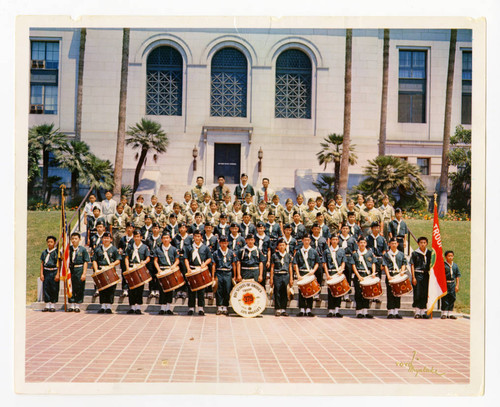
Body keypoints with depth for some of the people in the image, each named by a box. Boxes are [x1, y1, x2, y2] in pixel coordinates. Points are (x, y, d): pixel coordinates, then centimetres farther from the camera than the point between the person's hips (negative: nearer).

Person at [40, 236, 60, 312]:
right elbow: (42, 263, 11)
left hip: (54, 272, -3)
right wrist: (41, 274, 2)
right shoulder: (44, 252, 10)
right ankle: (47, 306, 12)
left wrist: (57, 274, -10)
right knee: (46, 289, 4)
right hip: (46, 272, 4)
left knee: (54, 289, 0)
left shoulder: (57, 252, -2)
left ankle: (53, 306, 9)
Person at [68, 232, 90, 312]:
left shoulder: (83, 249, -2)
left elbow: (86, 262, -3)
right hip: (70, 270, 3)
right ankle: (71, 305, 16)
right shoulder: (68, 249, 7)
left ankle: (77, 306, 12)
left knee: (79, 289, 2)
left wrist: (84, 273, -10)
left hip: (79, 270, -3)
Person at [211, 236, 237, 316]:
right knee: (219, 291, 1)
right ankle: (219, 308, 8)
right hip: (219, 273, 0)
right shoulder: (216, 253, 4)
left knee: (227, 291, 0)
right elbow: (214, 265, 5)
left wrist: (234, 276, 5)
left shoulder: (231, 253, 6)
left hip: (228, 274, 0)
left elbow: (234, 265, 9)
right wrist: (213, 276, 1)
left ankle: (225, 308, 10)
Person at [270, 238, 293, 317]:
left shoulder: (289, 256, 8)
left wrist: (291, 278, 6)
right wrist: (271, 278, 0)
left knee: (285, 293, 4)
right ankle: (278, 309, 4)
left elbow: (290, 268, 11)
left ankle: (283, 309, 11)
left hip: (286, 276, 2)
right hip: (277, 276, -2)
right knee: (277, 293, -1)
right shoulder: (275, 255, 3)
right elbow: (272, 267, 4)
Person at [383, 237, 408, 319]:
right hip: (390, 276, -3)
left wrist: (402, 271, -11)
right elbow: (385, 266, -3)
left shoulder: (401, 254, 12)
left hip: (399, 275, 3)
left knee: (398, 294, 5)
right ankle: (390, 312, 1)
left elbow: (404, 264, 10)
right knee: (390, 295, -3)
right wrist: (388, 276, -15)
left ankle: (396, 312, 11)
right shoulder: (386, 254, 3)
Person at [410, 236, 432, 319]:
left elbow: (431, 264, 15)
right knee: (417, 294, -4)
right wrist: (413, 277, -8)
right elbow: (412, 265, -2)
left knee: (425, 294, 5)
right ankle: (417, 312, 1)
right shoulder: (414, 253, 0)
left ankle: (423, 312, 13)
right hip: (418, 274, -3)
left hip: (426, 275, 3)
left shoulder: (429, 253, 9)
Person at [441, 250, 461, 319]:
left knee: (452, 298, 7)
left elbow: (457, 276, 12)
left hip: (452, 284, 4)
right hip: (445, 283, -4)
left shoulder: (455, 266, 8)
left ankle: (450, 313, 15)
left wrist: (457, 285, 6)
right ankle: (444, 313, 5)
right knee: (445, 299, -3)